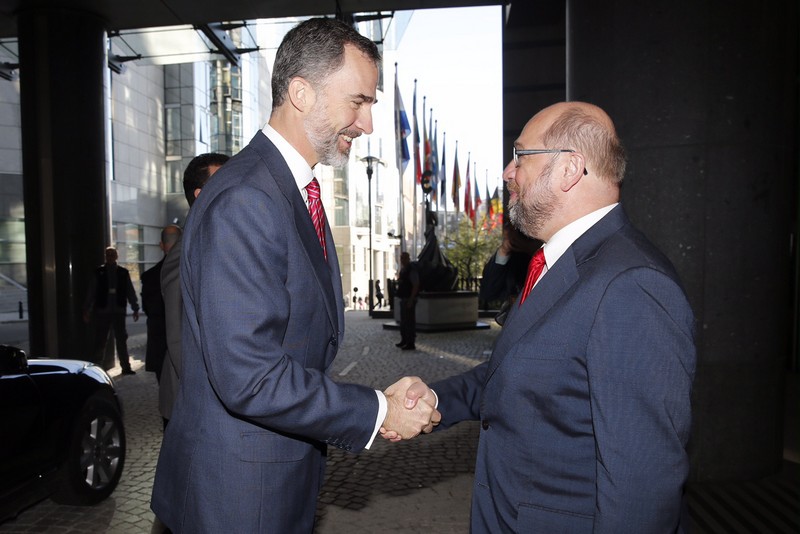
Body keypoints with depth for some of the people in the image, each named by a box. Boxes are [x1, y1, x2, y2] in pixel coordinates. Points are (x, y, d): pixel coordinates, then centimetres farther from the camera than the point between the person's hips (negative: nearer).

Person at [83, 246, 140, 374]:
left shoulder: (123, 272, 6)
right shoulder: (99, 272, 3)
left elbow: (130, 292, 8)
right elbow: (91, 292, 4)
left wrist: (135, 308, 5)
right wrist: (87, 311, 1)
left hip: (119, 312, 1)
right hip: (102, 311, -1)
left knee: (121, 340, 4)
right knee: (100, 341, 2)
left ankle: (125, 366, 8)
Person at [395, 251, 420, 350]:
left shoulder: (412, 269, -15)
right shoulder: (403, 269, 14)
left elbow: (416, 285, -20)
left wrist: (411, 300, -23)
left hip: (409, 299, -10)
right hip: (403, 299, 10)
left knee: (410, 321, -6)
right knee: (403, 321, 17)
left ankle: (411, 343, -1)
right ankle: (404, 340, 28)